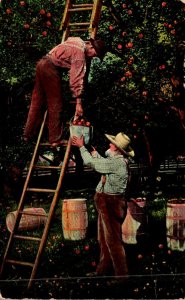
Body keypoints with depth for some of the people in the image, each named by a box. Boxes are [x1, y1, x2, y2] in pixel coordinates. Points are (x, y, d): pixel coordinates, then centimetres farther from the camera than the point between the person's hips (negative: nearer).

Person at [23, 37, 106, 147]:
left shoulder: (78, 41, 11)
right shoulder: (80, 53, -15)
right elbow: (77, 79, -20)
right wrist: (78, 103, -21)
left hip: (42, 64, 10)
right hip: (51, 68, -10)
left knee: (37, 102, 14)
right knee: (56, 104, -5)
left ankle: (29, 134, 19)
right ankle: (55, 139, -4)